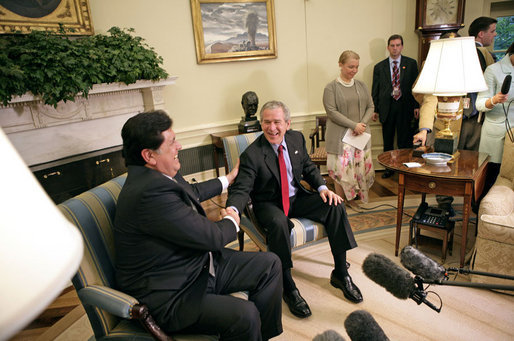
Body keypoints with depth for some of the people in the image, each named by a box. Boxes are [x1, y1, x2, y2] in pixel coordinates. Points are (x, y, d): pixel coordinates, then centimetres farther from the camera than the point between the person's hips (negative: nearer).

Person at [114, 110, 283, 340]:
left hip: (199, 264, 10)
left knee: (269, 264, 6)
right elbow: (212, 237, -24)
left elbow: (193, 192, 24)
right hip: (168, 297, -10)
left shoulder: (156, 176, 1)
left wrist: (228, 179, 36)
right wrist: (231, 222, -1)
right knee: (245, 315, -30)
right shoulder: (151, 191, -30)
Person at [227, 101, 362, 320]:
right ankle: (288, 287, -18)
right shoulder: (252, 154, -18)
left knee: (335, 206, -14)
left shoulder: (297, 139, -2)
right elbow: (241, 189, -21)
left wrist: (322, 187, -7)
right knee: (279, 223, -37)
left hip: (297, 197, 5)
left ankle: (340, 273, -2)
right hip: (268, 204, -5)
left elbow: (308, 167, 11)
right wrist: (232, 209, -44)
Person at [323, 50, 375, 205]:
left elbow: (370, 107, 13)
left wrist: (362, 124, -7)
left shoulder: (361, 86, 12)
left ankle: (363, 198, 23)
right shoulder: (331, 87, -4)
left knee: (363, 167, 7)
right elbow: (331, 112, -12)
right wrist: (354, 125, -16)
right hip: (340, 136, -5)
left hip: (361, 134, 5)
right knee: (341, 169, -4)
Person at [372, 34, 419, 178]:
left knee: (404, 141, 2)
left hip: (405, 107, -1)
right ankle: (389, 168, 22)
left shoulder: (411, 64, 5)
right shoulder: (379, 67, 7)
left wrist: (417, 106, -3)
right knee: (387, 141, 9)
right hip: (386, 107, 1)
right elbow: (375, 90, 7)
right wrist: (375, 109, 2)